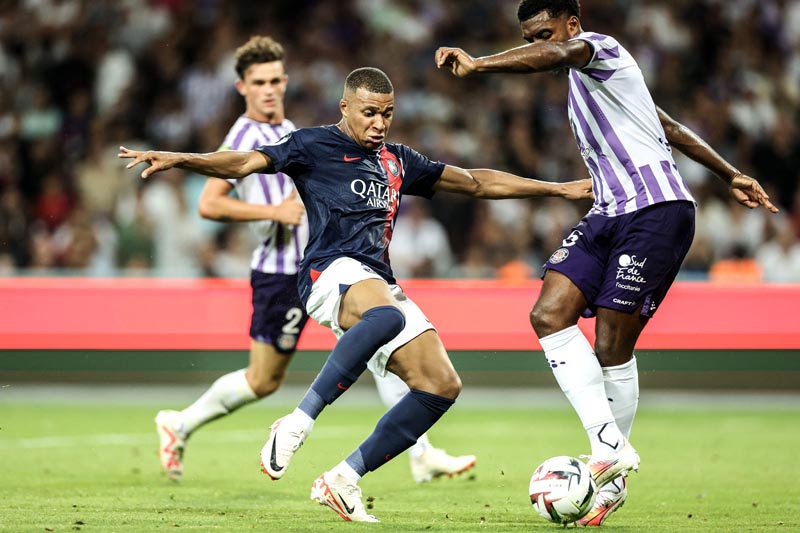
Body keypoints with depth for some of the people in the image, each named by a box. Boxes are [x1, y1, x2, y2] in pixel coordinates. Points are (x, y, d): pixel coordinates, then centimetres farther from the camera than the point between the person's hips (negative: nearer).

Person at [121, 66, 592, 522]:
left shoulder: (398, 161, 23)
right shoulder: (314, 146, 6)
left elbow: (477, 182, 31)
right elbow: (245, 163, -6)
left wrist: (559, 189, 30)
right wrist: (178, 160, -22)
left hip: (380, 283, 7)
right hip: (332, 270, -7)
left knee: (442, 385, -6)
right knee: (386, 317, -41)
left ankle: (344, 480, 0)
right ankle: (298, 425, -38)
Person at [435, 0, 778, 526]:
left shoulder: (600, 48, -6)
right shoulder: (584, 78, 24)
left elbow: (553, 57, -31)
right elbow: (673, 129, 30)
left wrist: (479, 64, -46)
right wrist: (730, 175, 34)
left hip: (657, 211, -10)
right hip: (610, 214, 10)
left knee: (613, 346, -8)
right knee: (549, 314, -9)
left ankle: (614, 481, 4)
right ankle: (608, 446, -12)